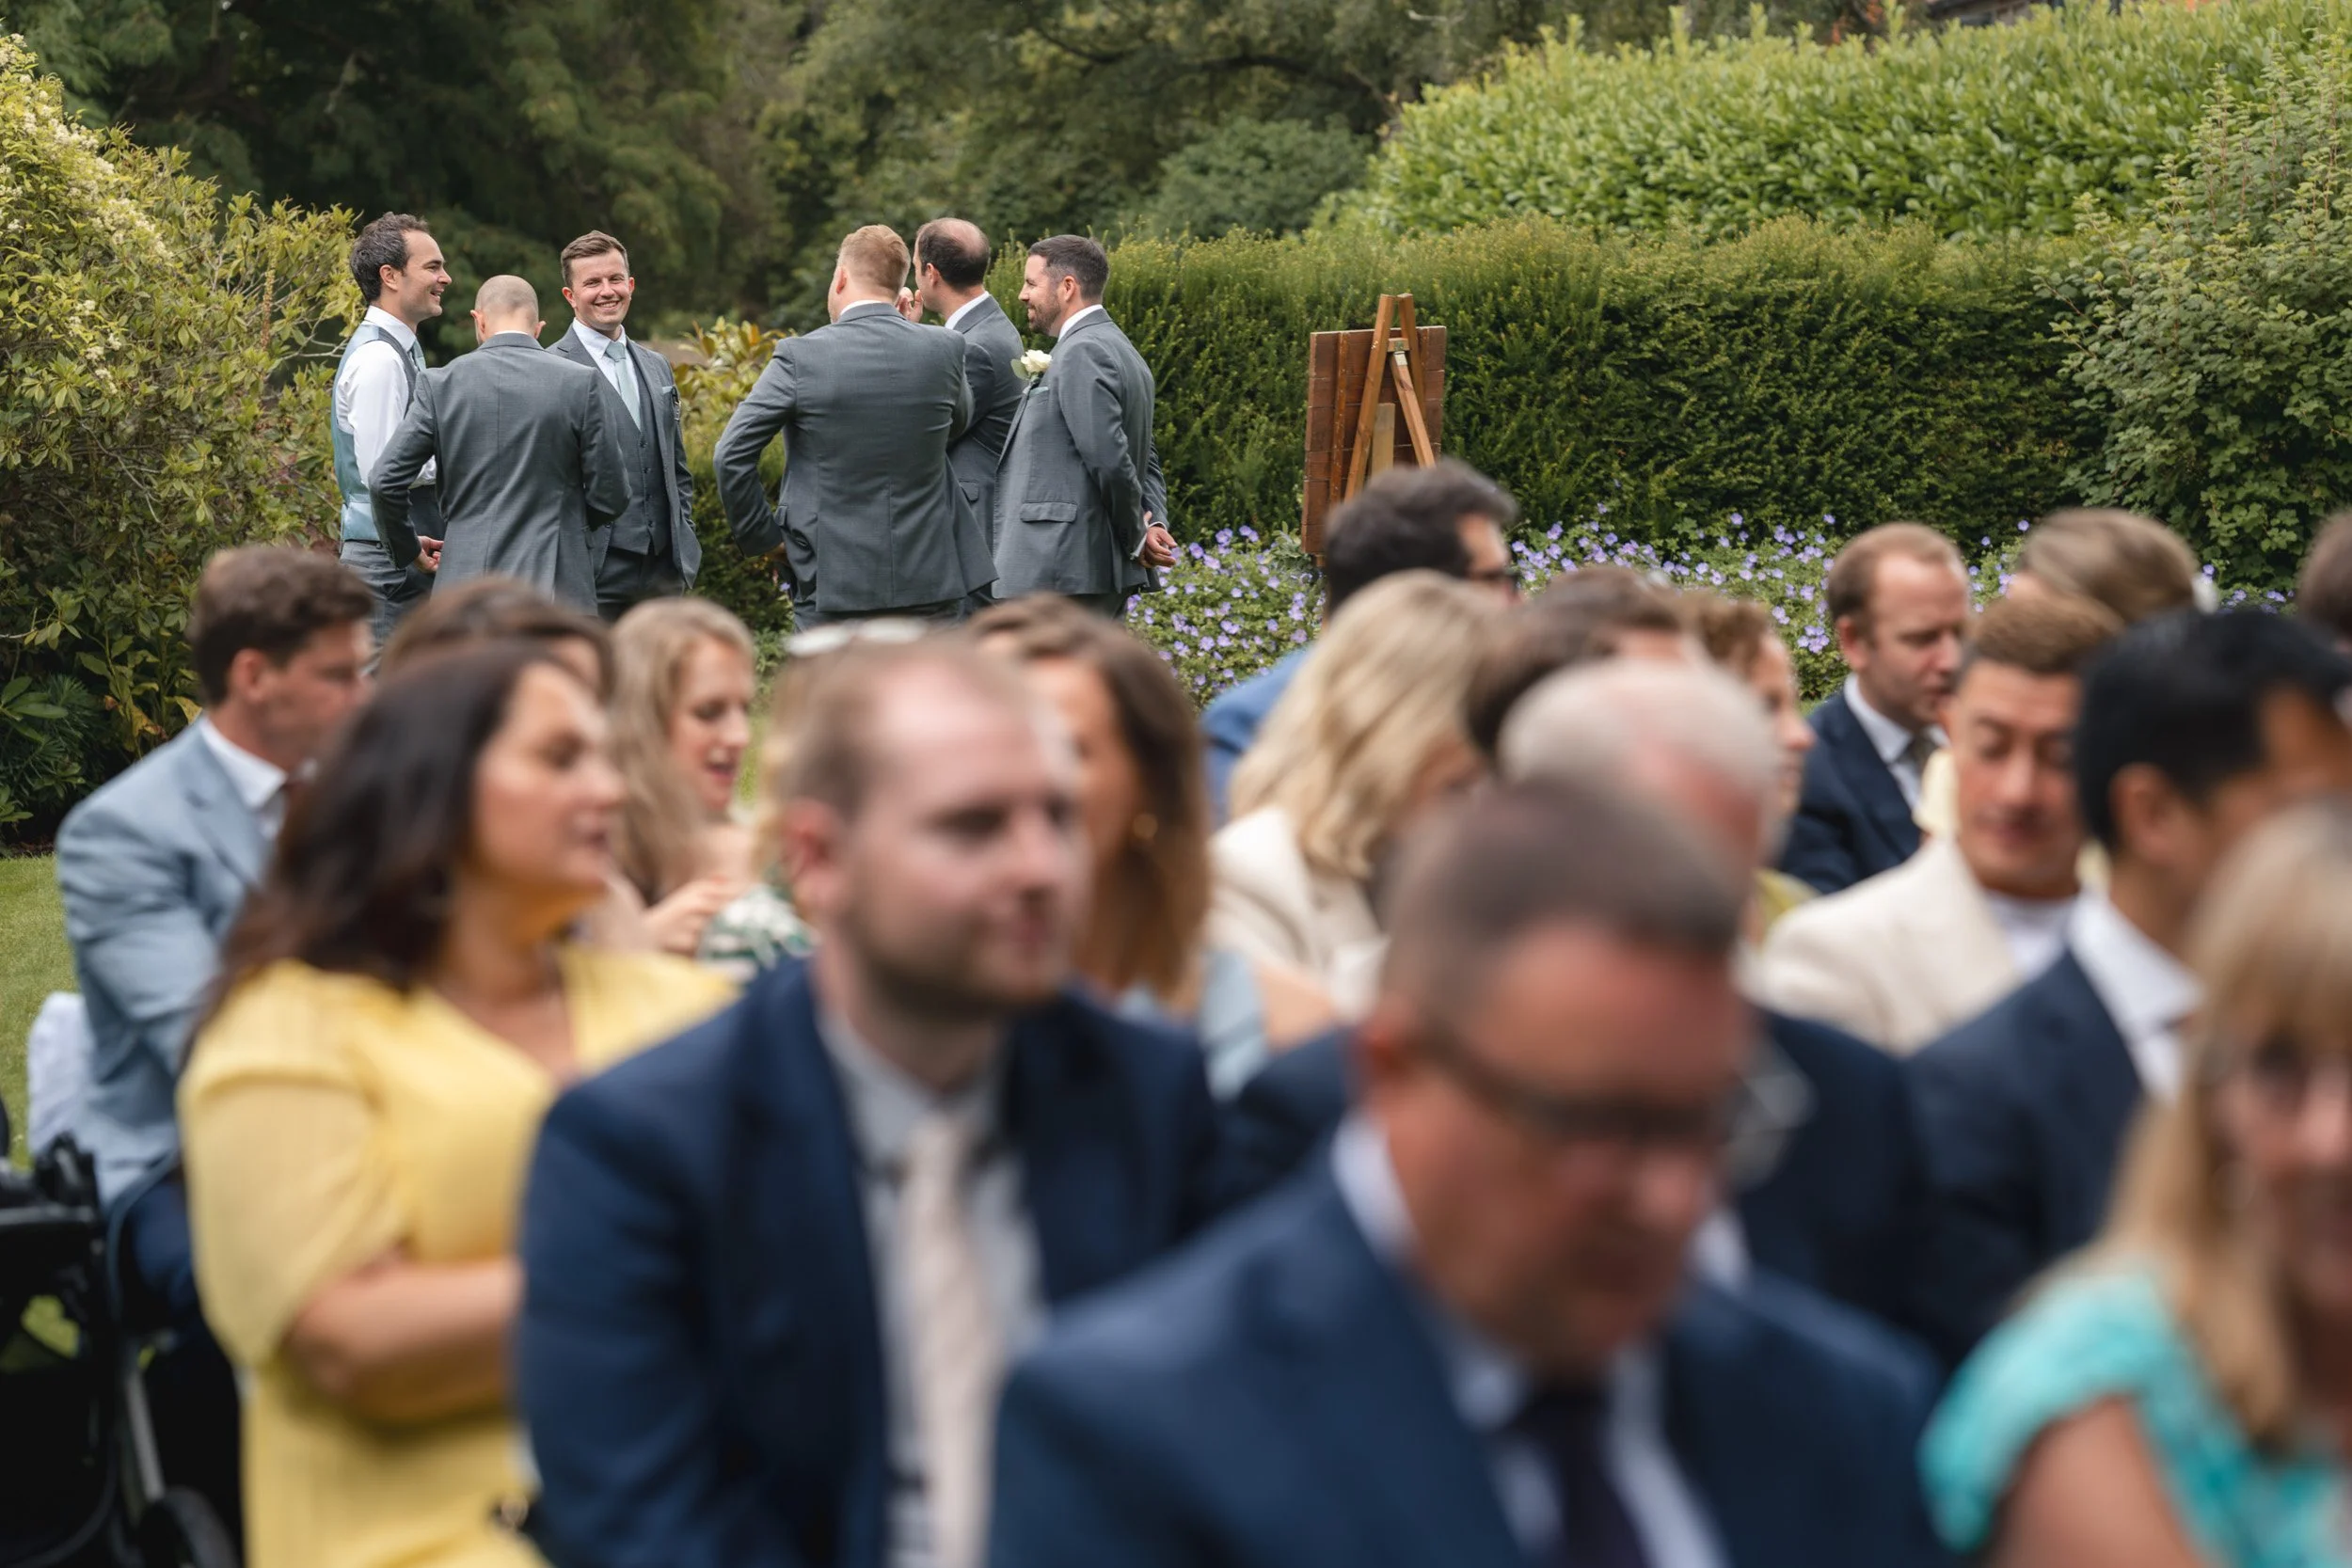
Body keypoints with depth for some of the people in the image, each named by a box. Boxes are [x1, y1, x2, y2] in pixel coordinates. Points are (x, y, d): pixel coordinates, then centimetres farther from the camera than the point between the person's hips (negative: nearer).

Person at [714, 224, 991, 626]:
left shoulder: (801, 356, -9)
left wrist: (763, 535, 2)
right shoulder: (944, 349, -2)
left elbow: (731, 456, -10)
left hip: (832, 582, -2)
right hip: (929, 582, 2)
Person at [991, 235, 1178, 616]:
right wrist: (1154, 521, 4)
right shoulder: (1119, 350, 20)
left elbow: (1109, 457, -21)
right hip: (1106, 569, 11)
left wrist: (1137, 535, -8)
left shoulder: (1082, 352, -13)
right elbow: (1146, 459, 20)